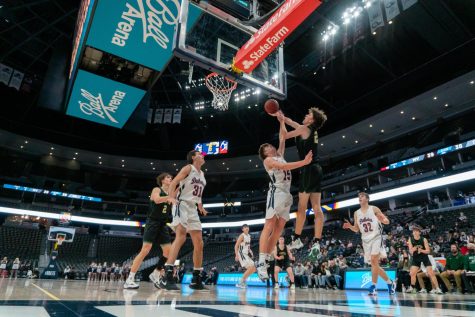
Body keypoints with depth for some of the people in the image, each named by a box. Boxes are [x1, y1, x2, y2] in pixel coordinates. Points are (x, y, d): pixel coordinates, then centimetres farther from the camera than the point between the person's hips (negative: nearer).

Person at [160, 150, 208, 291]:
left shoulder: (202, 174, 19)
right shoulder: (188, 168, -3)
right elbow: (173, 183, -12)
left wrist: (200, 206, 24)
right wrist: (171, 197, -28)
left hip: (193, 209, 8)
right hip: (182, 205, -8)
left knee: (199, 244, 5)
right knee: (181, 236, -28)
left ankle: (196, 280, 14)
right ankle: (168, 276, -30)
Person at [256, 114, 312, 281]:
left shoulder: (280, 155, 24)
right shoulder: (268, 160, 1)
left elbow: (282, 137, 24)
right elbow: (284, 166, -15)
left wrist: (282, 121, 21)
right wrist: (304, 162, -22)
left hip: (287, 193, 8)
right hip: (276, 192, -8)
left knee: (279, 228, 3)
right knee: (269, 225, -14)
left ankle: (267, 259, 6)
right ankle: (261, 263, -18)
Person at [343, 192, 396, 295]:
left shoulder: (374, 209, -3)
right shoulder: (356, 213, 10)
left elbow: (387, 221, -2)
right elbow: (356, 229, 13)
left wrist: (383, 220, -26)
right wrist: (350, 226, -8)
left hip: (376, 237, -5)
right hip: (366, 240, 5)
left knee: (374, 261, -20)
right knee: (374, 264, 6)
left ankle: (373, 286, -10)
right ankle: (390, 282, 22)